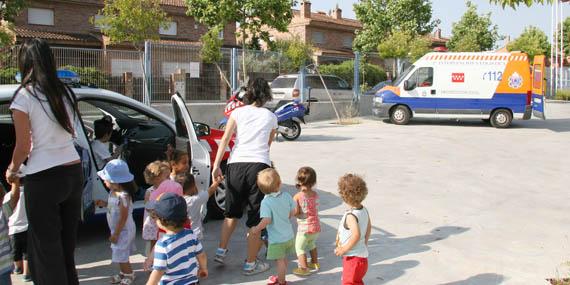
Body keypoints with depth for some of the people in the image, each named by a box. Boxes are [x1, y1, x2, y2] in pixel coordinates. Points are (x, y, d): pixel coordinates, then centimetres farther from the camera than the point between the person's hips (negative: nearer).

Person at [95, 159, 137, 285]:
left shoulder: (123, 196, -29)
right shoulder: (113, 192, -1)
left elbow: (123, 217, -25)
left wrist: (116, 234, -19)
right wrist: (104, 204, -1)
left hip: (124, 230, -8)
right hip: (117, 229, 8)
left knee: (121, 255, 4)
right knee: (121, 255, 20)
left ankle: (129, 274, 24)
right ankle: (123, 273, 37)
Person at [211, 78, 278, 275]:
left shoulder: (238, 112, 11)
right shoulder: (270, 117, 13)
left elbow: (225, 138, -2)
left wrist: (216, 165, -7)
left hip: (236, 164, 2)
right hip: (259, 165, -2)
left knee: (232, 211, 23)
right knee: (256, 216, 6)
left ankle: (221, 251, 25)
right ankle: (251, 264, 12)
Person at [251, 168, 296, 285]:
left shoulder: (266, 202, -22)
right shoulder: (287, 196, -7)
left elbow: (266, 220, -27)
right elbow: (292, 212, 2)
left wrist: (256, 229, -10)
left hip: (276, 239, -6)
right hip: (289, 235, 6)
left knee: (280, 261, 8)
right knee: (283, 258, 24)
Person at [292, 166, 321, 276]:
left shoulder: (297, 196, -16)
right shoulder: (316, 195, -1)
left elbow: (295, 212, -18)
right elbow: (315, 209, 9)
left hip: (304, 228, -6)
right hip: (316, 226, 6)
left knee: (300, 247, 7)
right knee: (312, 244, 28)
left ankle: (304, 268, 5)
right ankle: (315, 263, 39)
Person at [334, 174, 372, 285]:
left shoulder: (350, 215, -26)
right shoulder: (364, 210, 0)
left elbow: (356, 235, -36)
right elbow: (369, 227, 14)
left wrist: (344, 249, -25)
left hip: (353, 258, -9)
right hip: (363, 255, 9)